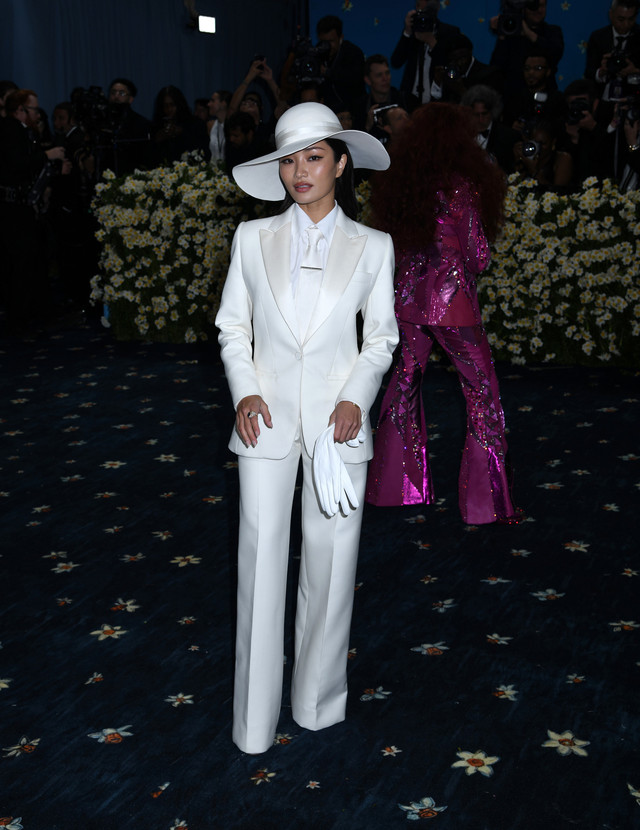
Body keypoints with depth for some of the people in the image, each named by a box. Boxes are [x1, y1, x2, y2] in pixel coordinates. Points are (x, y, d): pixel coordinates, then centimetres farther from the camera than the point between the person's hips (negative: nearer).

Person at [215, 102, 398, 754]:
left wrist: (356, 398, -8)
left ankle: (317, 700, 27)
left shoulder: (372, 247, 4)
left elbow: (381, 338, 8)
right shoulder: (253, 238, 5)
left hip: (337, 419, 0)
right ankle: (254, 723, 15)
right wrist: (244, 392, -7)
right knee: (261, 564, 2)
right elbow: (232, 327, 8)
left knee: (330, 562, 6)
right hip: (267, 419, 0)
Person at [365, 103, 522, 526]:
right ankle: (487, 501, 7)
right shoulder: (461, 187, -12)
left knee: (405, 384, 17)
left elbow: (397, 246, 11)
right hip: (452, 301, -6)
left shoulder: (398, 184, 5)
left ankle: (396, 484, 26)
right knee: (483, 393, 4)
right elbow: (479, 257, -9)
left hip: (409, 297, 6)